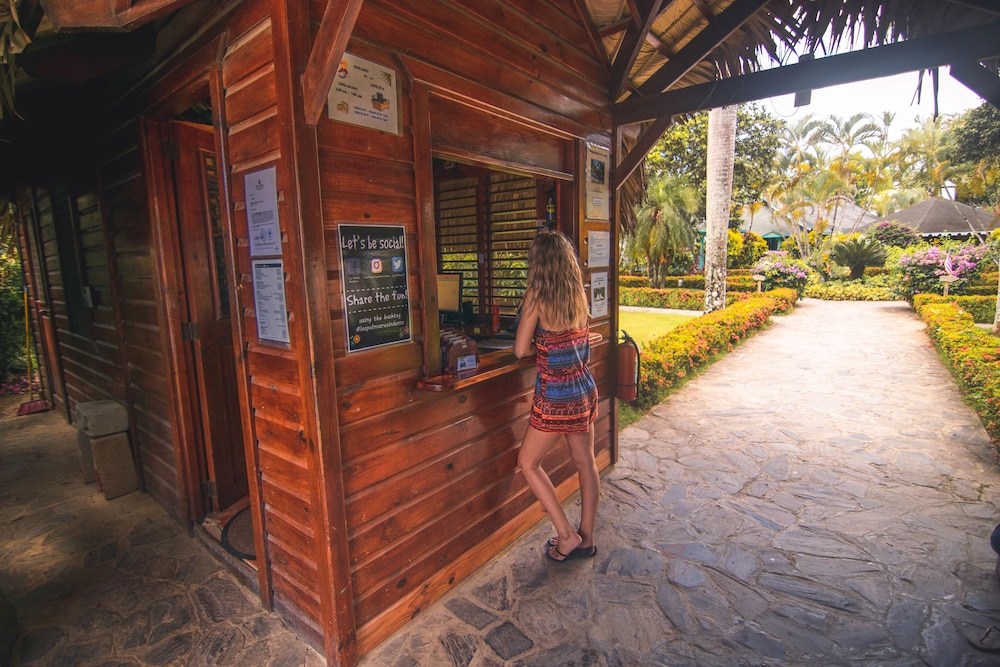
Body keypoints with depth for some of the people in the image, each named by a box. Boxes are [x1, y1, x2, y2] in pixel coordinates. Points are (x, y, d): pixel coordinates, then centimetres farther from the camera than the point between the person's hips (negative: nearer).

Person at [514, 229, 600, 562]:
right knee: (585, 463, 16)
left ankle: (567, 535, 16)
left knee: (528, 462, 11)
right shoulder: (578, 294, 2)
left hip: (556, 397, -7)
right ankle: (586, 538, 31)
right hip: (585, 390, 7)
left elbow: (521, 350, -12)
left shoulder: (537, 296, -16)